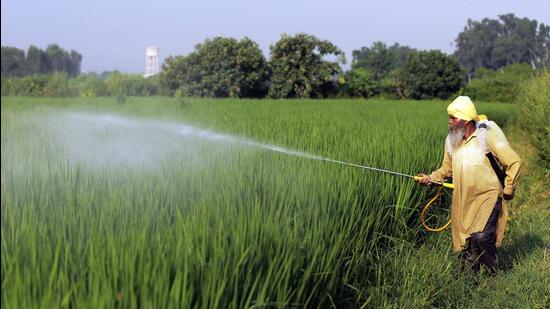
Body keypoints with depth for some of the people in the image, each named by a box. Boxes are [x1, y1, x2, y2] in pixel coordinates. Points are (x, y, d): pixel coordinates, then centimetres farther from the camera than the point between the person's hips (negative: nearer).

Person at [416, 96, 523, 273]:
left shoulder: (486, 136, -11)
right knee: (466, 243, 8)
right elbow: (447, 169, 18)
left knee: (481, 236, -21)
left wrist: (508, 190, -4)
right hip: (464, 201, 6)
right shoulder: (451, 140, 6)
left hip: (488, 197, -6)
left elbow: (515, 162, -8)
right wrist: (431, 178, 1)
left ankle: (493, 273, 0)